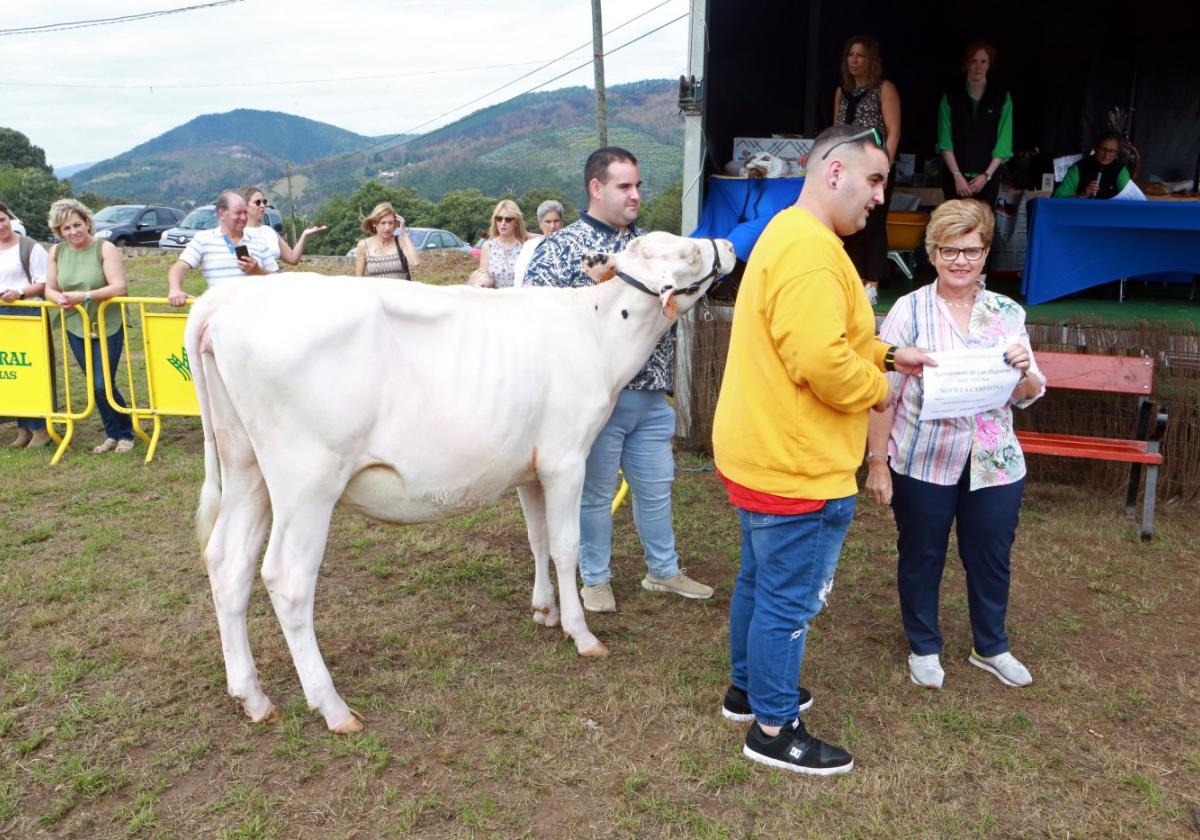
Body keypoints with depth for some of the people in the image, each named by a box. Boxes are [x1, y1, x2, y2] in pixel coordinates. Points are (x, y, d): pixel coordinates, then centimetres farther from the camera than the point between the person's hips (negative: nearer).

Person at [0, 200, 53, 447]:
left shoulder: (30, 248, -3)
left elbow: (44, 284, -6)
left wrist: (20, 293, -21)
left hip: (28, 314, -6)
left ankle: (41, 427, 2)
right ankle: (24, 426, 13)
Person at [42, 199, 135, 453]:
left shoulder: (105, 248, -10)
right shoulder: (56, 252, 4)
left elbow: (119, 287, -20)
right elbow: (49, 289, 5)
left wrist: (84, 295, -29)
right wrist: (61, 299, -18)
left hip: (108, 325, -5)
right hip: (76, 327, 5)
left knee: (103, 384, -8)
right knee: (94, 385, 10)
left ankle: (125, 434, 11)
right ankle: (112, 435, 24)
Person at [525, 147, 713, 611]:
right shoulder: (561, 247, -6)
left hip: (652, 395, 5)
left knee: (656, 486, 15)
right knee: (595, 492, 8)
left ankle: (664, 570, 33)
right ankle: (596, 579, 26)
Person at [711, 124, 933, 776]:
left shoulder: (787, 234, 14)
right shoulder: (811, 250, -22)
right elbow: (820, 361, -30)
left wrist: (886, 354, 14)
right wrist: (877, 389, -12)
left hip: (760, 454, 11)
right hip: (798, 469, -11)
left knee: (760, 581, 23)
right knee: (791, 600, 4)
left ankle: (748, 688, 40)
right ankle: (774, 729, 20)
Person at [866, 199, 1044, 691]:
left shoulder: (1008, 314, 4)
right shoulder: (909, 311, -7)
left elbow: (1027, 397, 8)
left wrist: (1025, 371, -14)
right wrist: (877, 461, -12)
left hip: (995, 463, 3)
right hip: (923, 462, -3)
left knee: (991, 558, 16)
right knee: (921, 557, 12)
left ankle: (991, 648, 38)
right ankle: (924, 647, 33)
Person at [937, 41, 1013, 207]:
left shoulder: (1002, 97, 6)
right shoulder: (951, 97, 6)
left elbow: (1004, 142, 1)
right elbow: (945, 141, -1)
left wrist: (986, 175, -8)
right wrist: (957, 175, -11)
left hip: (987, 178, 0)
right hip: (955, 177, 0)